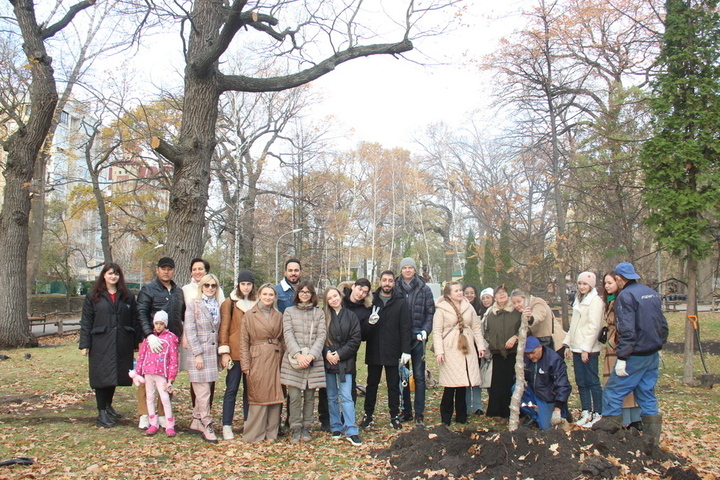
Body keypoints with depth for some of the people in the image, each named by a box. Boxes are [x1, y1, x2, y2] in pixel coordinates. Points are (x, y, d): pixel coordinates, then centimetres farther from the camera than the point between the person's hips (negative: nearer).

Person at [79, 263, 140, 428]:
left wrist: (136, 343, 2)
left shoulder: (128, 296, 9)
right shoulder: (93, 296, 4)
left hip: (122, 345, 3)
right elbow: (86, 322, 2)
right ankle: (102, 413, 10)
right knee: (102, 376, 0)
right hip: (100, 344, -2)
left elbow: (135, 321, 8)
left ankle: (108, 406, 33)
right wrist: (84, 344, -5)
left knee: (116, 375, 12)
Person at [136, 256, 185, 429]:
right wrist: (149, 335, -21)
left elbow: (183, 315, 22)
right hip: (152, 340, -4)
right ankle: (144, 415, 9)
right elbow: (141, 314, -10)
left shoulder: (178, 291, 16)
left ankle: (163, 415, 16)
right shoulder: (148, 289, 0)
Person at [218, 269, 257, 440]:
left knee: (250, 389, 8)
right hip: (235, 353, -3)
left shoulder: (257, 303, 12)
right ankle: (227, 427, 4)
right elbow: (224, 328, -1)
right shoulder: (230, 303, 2)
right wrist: (224, 351, -8)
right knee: (232, 389, -1)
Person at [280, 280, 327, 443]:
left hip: (314, 361, 1)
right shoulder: (289, 312, 8)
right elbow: (288, 335, -2)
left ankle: (306, 428, 15)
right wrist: (298, 354, -16)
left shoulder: (319, 313, 10)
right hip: (293, 361, -1)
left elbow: (321, 336, 2)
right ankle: (295, 429, 5)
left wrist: (311, 355, -13)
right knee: (294, 396, -4)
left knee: (310, 396, 5)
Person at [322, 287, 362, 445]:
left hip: (345, 362, -2)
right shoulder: (324, 316, 4)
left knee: (346, 396, -8)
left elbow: (355, 339, -2)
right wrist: (326, 353, -14)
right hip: (328, 361, 2)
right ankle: (336, 428, 20)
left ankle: (351, 432, -6)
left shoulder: (351, 316, 2)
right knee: (331, 397, 9)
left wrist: (340, 354, -10)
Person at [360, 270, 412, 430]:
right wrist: (369, 323, -18)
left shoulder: (400, 303, 3)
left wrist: (405, 350, -8)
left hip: (393, 351, -1)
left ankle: (395, 416, 16)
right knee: (372, 384, 10)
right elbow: (362, 326, 5)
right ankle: (368, 415, 19)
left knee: (394, 385, 7)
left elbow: (405, 328, 0)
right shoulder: (371, 301, 5)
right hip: (373, 351, 1)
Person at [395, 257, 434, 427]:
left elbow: (430, 312, 3)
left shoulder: (424, 289, 2)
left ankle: (419, 414, 6)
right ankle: (406, 411, 19)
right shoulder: (395, 288, 4)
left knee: (419, 376, 1)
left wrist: (425, 331, -11)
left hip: (417, 338, -1)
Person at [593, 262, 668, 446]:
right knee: (647, 395, 11)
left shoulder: (625, 296, -14)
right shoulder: (653, 293, 12)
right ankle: (652, 439, 13)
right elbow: (663, 325, 16)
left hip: (635, 355, -8)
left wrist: (622, 357, -19)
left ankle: (611, 423, 9)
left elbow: (627, 330, -21)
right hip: (653, 355, 8)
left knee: (613, 390, 3)